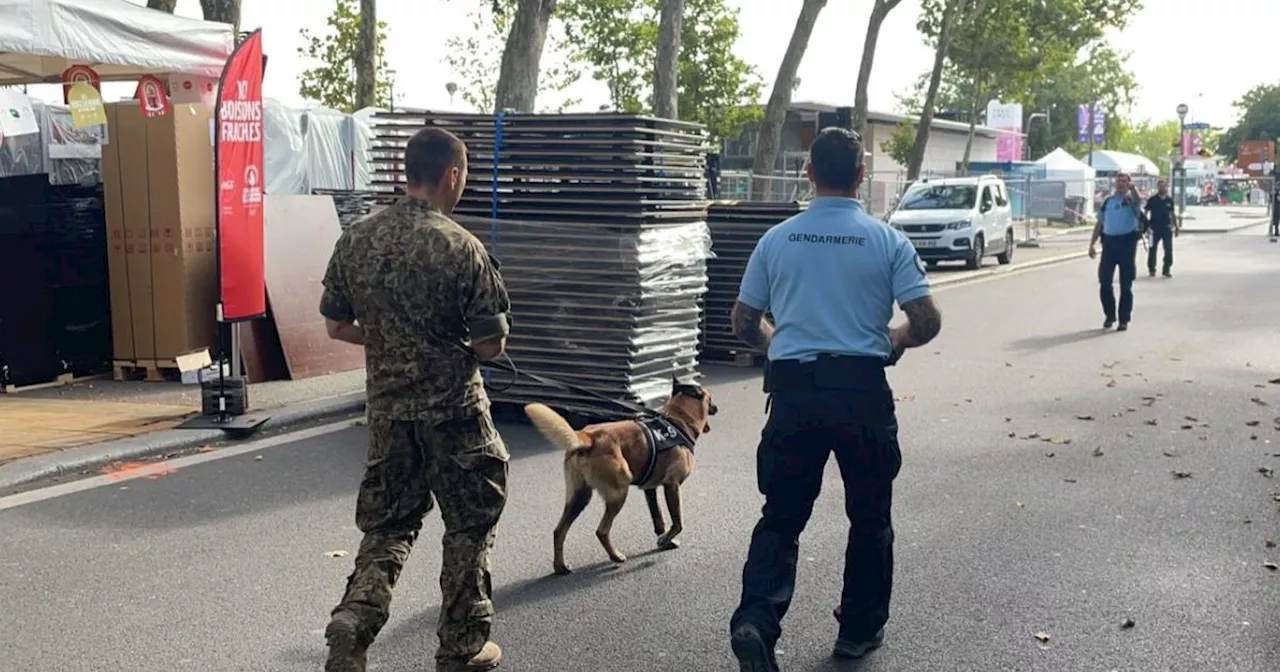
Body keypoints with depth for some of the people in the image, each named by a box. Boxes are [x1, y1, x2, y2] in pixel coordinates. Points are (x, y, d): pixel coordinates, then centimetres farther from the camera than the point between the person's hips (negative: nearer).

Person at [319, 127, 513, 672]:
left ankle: (354, 618, -4)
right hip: (453, 409, -4)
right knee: (469, 526, 12)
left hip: (386, 408, 5)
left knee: (387, 525, 17)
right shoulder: (461, 247, -16)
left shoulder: (355, 239, 0)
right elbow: (492, 344, -13)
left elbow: (337, 326, 7)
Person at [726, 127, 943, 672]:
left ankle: (756, 620, -11)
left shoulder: (776, 240, 3)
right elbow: (927, 322, -7)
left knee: (781, 516, 9)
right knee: (869, 518, 16)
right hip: (863, 391, -1)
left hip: (793, 389, 1)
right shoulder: (887, 241, -2)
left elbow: (744, 324, 8)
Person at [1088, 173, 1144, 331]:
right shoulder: (1108, 201, 15)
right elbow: (1100, 223, 17)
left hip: (1127, 241, -4)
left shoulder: (1131, 199, 2)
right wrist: (1092, 244, 10)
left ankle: (1124, 319, 9)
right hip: (1109, 241, 4)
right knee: (1104, 281, 3)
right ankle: (1109, 315, 19)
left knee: (1126, 283, 2)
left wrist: (1132, 187, -43)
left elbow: (1138, 201, -24)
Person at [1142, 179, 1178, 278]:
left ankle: (1166, 270, 8)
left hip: (1167, 228, 3)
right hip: (1154, 228, -2)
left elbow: (1172, 214, 14)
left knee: (1169, 249, 0)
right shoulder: (1152, 200, -2)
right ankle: (1151, 270, 15)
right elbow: (1145, 212, 0)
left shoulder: (1169, 200, 7)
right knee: (1152, 249, 4)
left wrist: (1176, 226, 12)